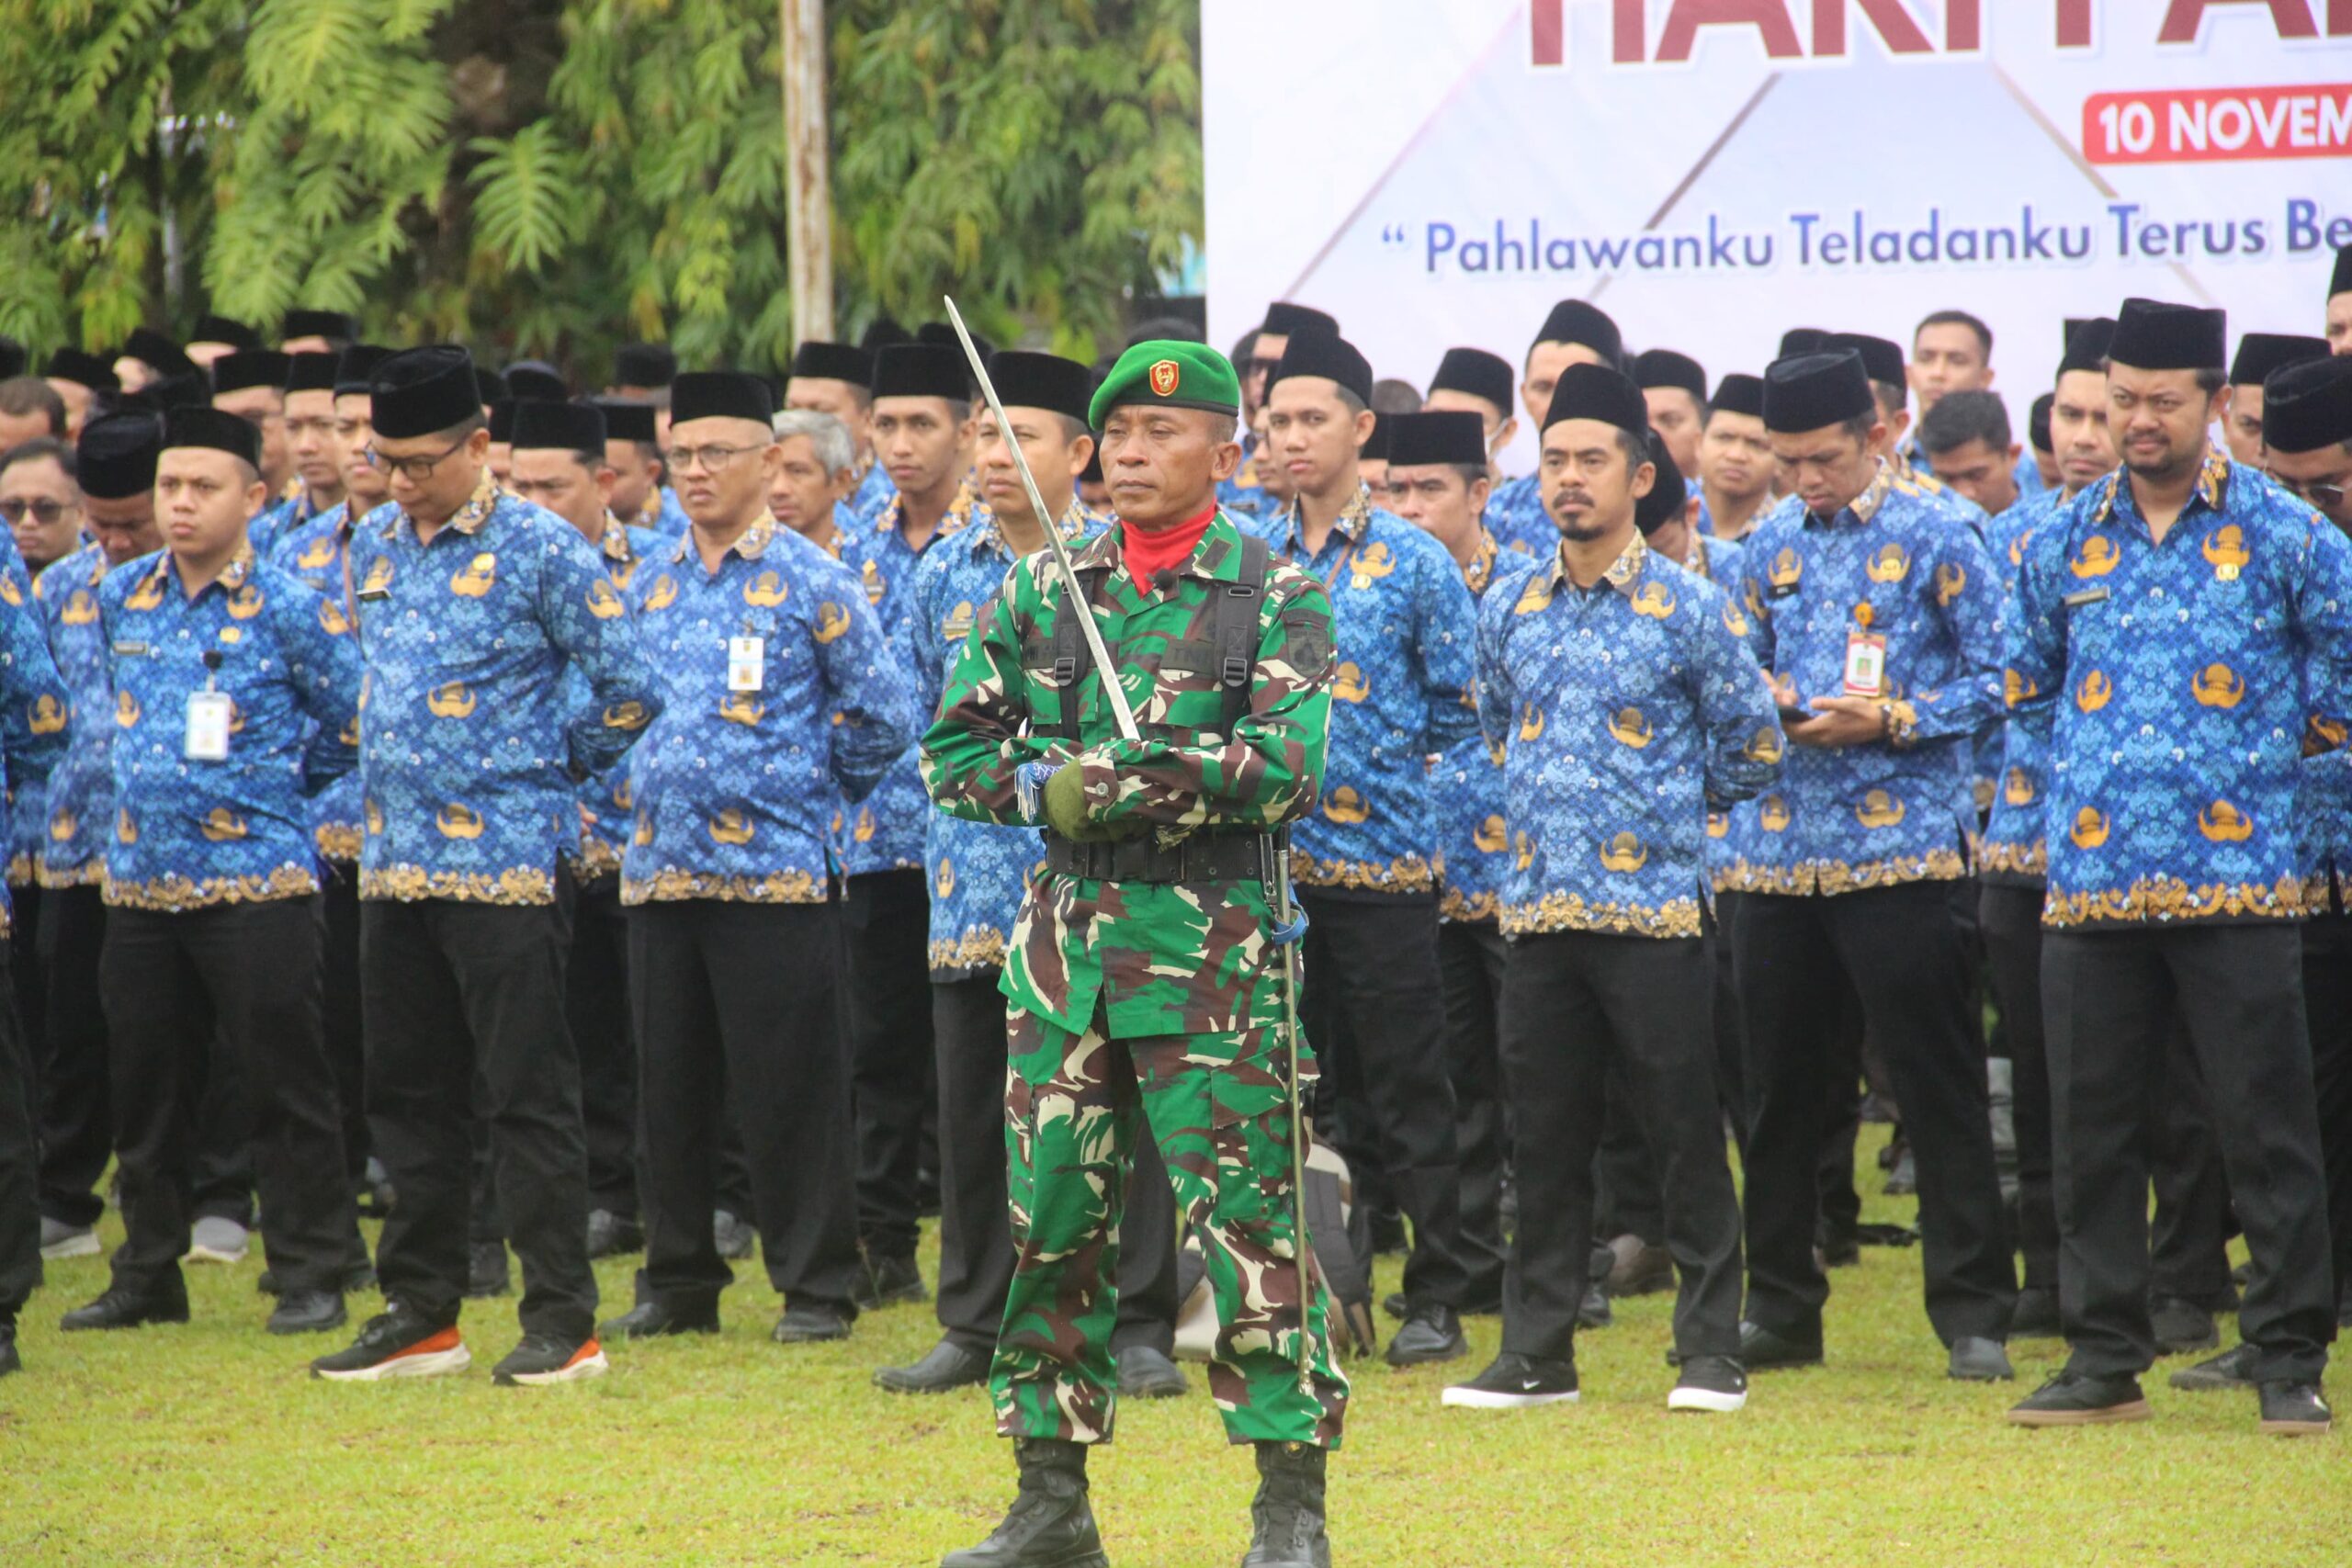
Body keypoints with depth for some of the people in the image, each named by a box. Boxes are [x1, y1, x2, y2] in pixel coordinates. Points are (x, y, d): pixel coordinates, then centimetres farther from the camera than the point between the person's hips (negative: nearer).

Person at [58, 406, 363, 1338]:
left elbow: (356, 724, 1)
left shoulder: (291, 612, -7)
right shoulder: (120, 600, 7)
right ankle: (149, 1274, 21)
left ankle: (311, 1277, 6)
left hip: (256, 883, -5)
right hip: (141, 880, 5)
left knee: (284, 1087, -1)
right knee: (145, 1087, 11)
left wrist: (276, 785, 6)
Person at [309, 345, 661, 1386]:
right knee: (408, 1093, 11)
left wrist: (549, 772, 2)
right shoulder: (374, 548, 10)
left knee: (527, 1094, -4)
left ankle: (564, 1321, 0)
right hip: (394, 861, 7)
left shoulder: (540, 550, -9)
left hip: (504, 862, -7)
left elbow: (630, 692, -8)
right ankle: (422, 1316, 18)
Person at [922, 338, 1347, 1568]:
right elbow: (953, 749, 11)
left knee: (1247, 1219, -6)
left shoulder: (1275, 598, -2)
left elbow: (1287, 764, -14)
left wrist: (1125, 773, -19)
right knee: (1050, 1221, 7)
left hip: (1211, 937, -5)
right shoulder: (1042, 591, 11)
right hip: (1064, 931, 5)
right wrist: (1046, 792, -8)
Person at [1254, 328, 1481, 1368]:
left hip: (1382, 856, -4)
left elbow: (1461, 710, 1)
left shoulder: (1415, 563, -2)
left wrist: (1389, 777, -3)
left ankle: (1435, 1303, 5)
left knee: (1406, 1088, 0)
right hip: (1264, 858, 4)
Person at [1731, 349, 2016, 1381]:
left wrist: (1892, 719, -15)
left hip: (1899, 842, -5)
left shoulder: (1936, 535, -3)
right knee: (1774, 1083, 9)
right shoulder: (1772, 540, 11)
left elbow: (1995, 676, -4)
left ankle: (1974, 1314, 2)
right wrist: (1760, 698, -1)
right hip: (1780, 847, 5)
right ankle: (1780, 1306, 19)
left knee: (1936, 1082, -3)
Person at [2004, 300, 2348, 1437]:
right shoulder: (2064, 542, 10)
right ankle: (2105, 1358, 13)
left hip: (2236, 879, -3)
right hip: (2093, 883, 3)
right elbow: (2028, 686, 24)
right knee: (2093, 1129, 6)